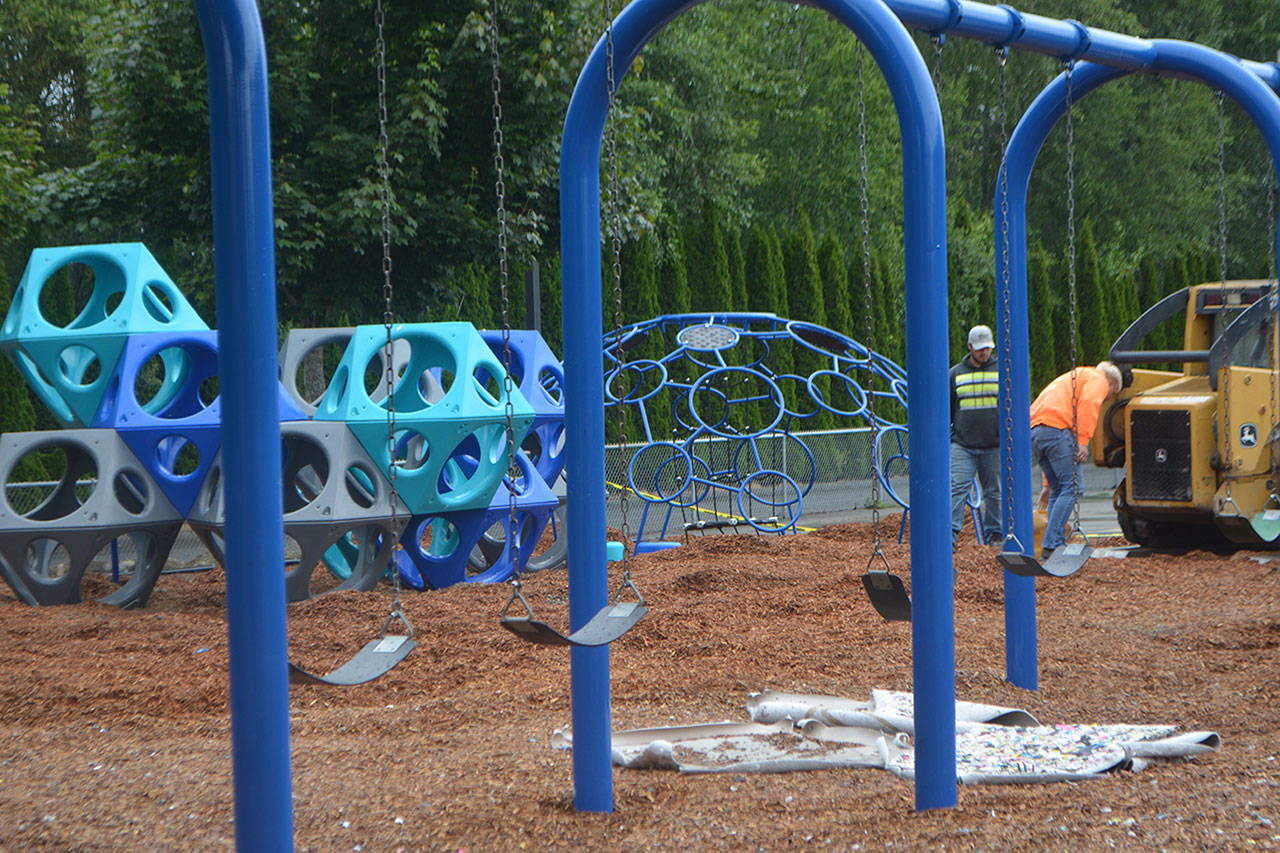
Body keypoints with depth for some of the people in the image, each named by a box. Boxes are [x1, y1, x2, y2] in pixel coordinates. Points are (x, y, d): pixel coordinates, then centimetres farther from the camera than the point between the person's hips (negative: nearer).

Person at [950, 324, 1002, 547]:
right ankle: (951, 533, -16)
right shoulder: (955, 374, 10)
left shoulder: (1001, 372, 8)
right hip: (962, 445, 0)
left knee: (994, 492, 5)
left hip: (993, 446, 0)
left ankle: (993, 534, 14)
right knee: (958, 489, -12)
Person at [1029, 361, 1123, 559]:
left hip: (1034, 431, 9)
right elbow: (1089, 404, -11)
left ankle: (1056, 544, 12)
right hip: (1057, 429, -8)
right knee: (1071, 488, -6)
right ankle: (1051, 547, -14)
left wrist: (1049, 483, 37)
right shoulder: (1098, 380, 13)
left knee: (1058, 489, 16)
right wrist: (1083, 441, -15)